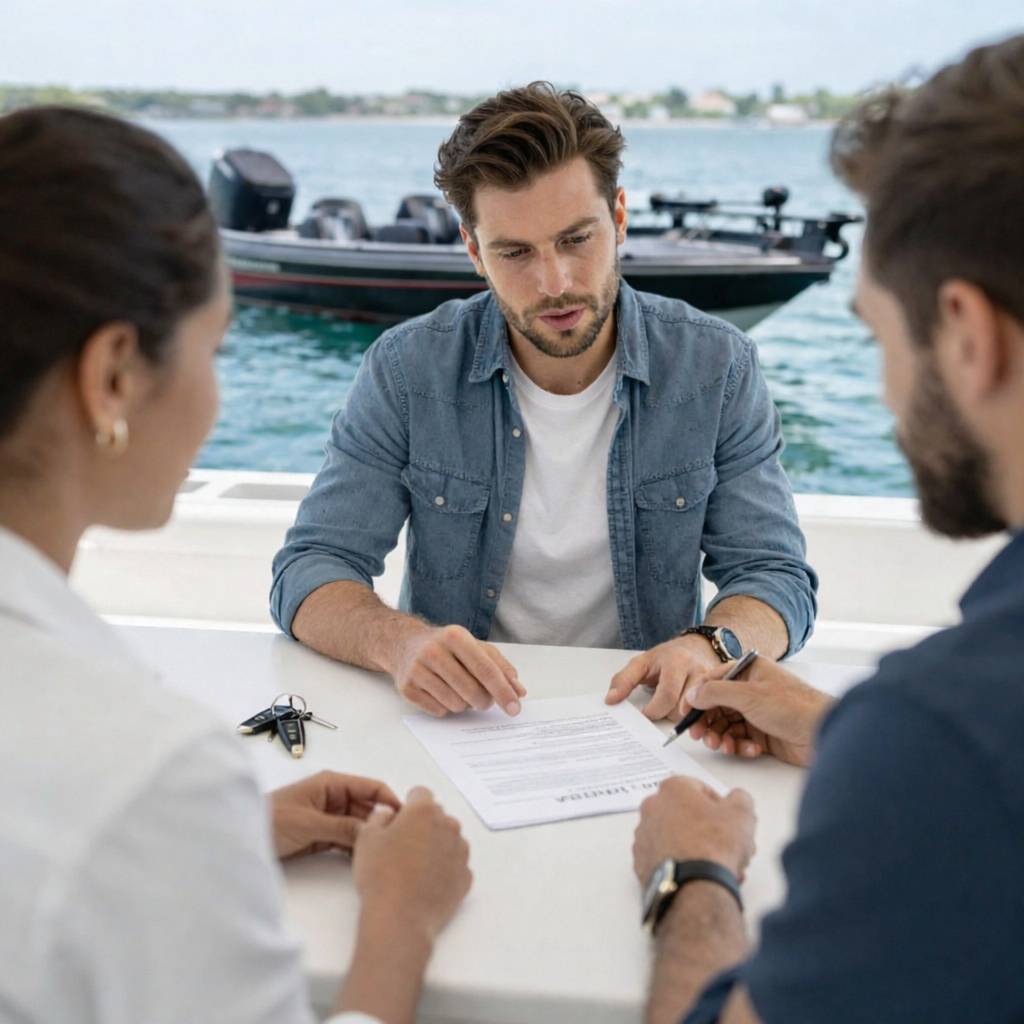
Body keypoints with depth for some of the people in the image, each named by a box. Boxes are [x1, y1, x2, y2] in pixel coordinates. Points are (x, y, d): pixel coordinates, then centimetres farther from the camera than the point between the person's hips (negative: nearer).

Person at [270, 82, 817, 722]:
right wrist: (400, 642, -29)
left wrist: (710, 645, -28)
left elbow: (776, 580, -4)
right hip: (453, 722, -1)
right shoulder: (408, 369, -6)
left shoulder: (719, 367, -6)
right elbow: (309, 574, -6)